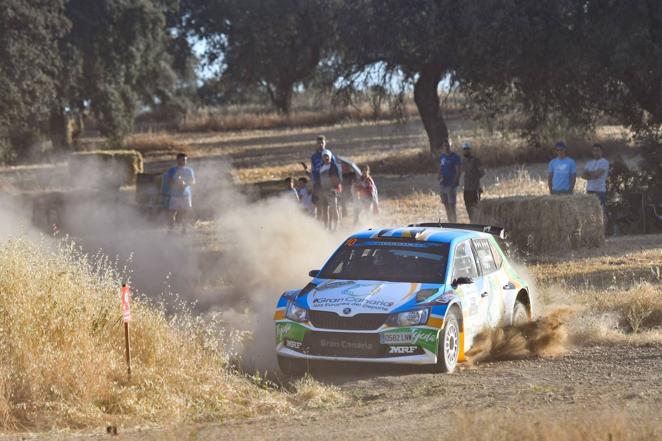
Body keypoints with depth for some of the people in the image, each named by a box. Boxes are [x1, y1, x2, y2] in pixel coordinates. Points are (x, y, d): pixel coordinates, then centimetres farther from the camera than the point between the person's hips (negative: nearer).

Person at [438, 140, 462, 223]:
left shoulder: (455, 157, -8)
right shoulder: (442, 156, 11)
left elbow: (459, 171, -11)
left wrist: (454, 183, -17)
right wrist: (440, 177, -1)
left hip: (451, 185, -7)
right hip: (443, 184, 7)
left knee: (451, 206, -10)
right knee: (446, 206, 11)